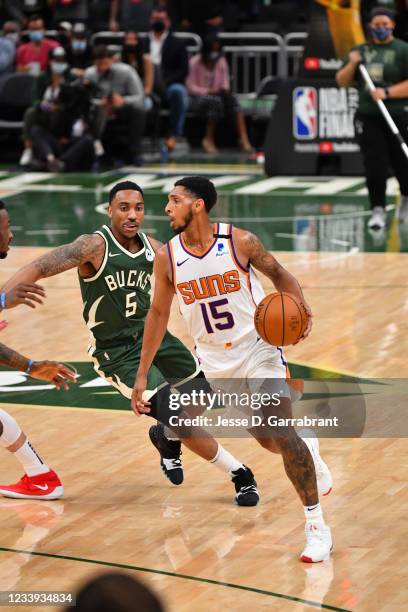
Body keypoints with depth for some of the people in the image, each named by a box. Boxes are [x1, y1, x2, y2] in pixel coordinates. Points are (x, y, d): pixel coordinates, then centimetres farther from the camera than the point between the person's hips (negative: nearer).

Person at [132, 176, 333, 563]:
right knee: (266, 438, 10)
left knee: (281, 436, -15)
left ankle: (316, 527, -7)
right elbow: (158, 313, 4)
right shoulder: (167, 257, -7)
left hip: (259, 349, -3)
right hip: (216, 363, 3)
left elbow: (278, 274, 0)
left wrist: (299, 306, -20)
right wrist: (141, 375, 3)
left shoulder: (241, 242, -15)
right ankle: (307, 450, 47)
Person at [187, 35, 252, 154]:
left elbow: (225, 84, 11)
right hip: (197, 98, -4)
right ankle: (209, 139, -26)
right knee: (215, 101, -37)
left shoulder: (222, 62, 9)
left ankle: (244, 138, -39)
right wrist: (208, 91, -20)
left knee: (232, 99, -28)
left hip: (217, 95, 4)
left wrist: (224, 90, -14)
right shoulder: (195, 63, -5)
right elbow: (191, 87, -7)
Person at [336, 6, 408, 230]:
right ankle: (378, 210, -3)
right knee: (374, 165, -7)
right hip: (367, 117, 3)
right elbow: (342, 82, 16)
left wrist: (387, 92, -19)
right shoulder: (361, 51, 13)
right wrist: (351, 65, -2)